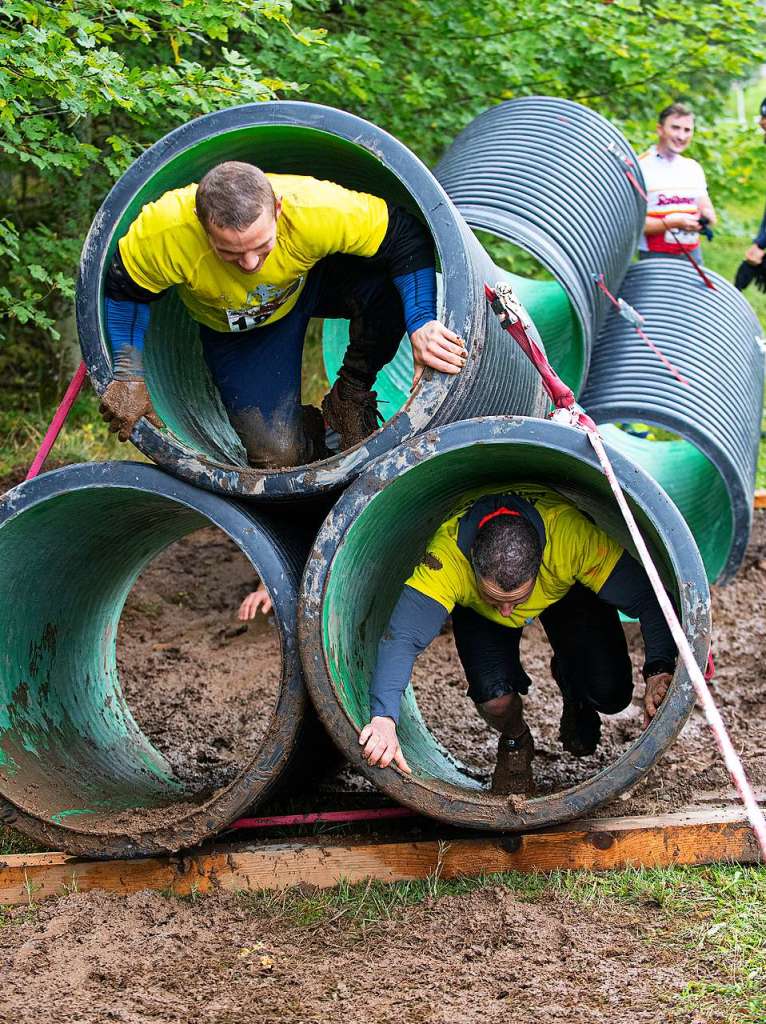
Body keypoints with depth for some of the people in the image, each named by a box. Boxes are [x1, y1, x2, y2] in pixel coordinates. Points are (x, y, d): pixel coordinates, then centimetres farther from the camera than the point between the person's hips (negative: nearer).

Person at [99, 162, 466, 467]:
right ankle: (309, 429, 19)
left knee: (384, 284, -32)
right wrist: (130, 376, -25)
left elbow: (406, 236, -28)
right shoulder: (164, 233, -39)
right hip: (233, 327, -1)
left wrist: (421, 324, -38)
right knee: (276, 452, -19)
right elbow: (124, 291, -19)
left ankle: (351, 395, -6)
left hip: (318, 277, 1)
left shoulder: (318, 210, -40)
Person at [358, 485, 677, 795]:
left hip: (569, 593, 1)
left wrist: (659, 671, -53)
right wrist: (384, 718, -64)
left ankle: (572, 688, 22)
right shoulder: (448, 553, -44)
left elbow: (648, 597, -38)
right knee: (495, 699, -25)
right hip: (475, 610, 0)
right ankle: (514, 743, 12)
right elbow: (402, 637, -49)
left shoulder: (573, 534, -43)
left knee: (609, 694, -16)